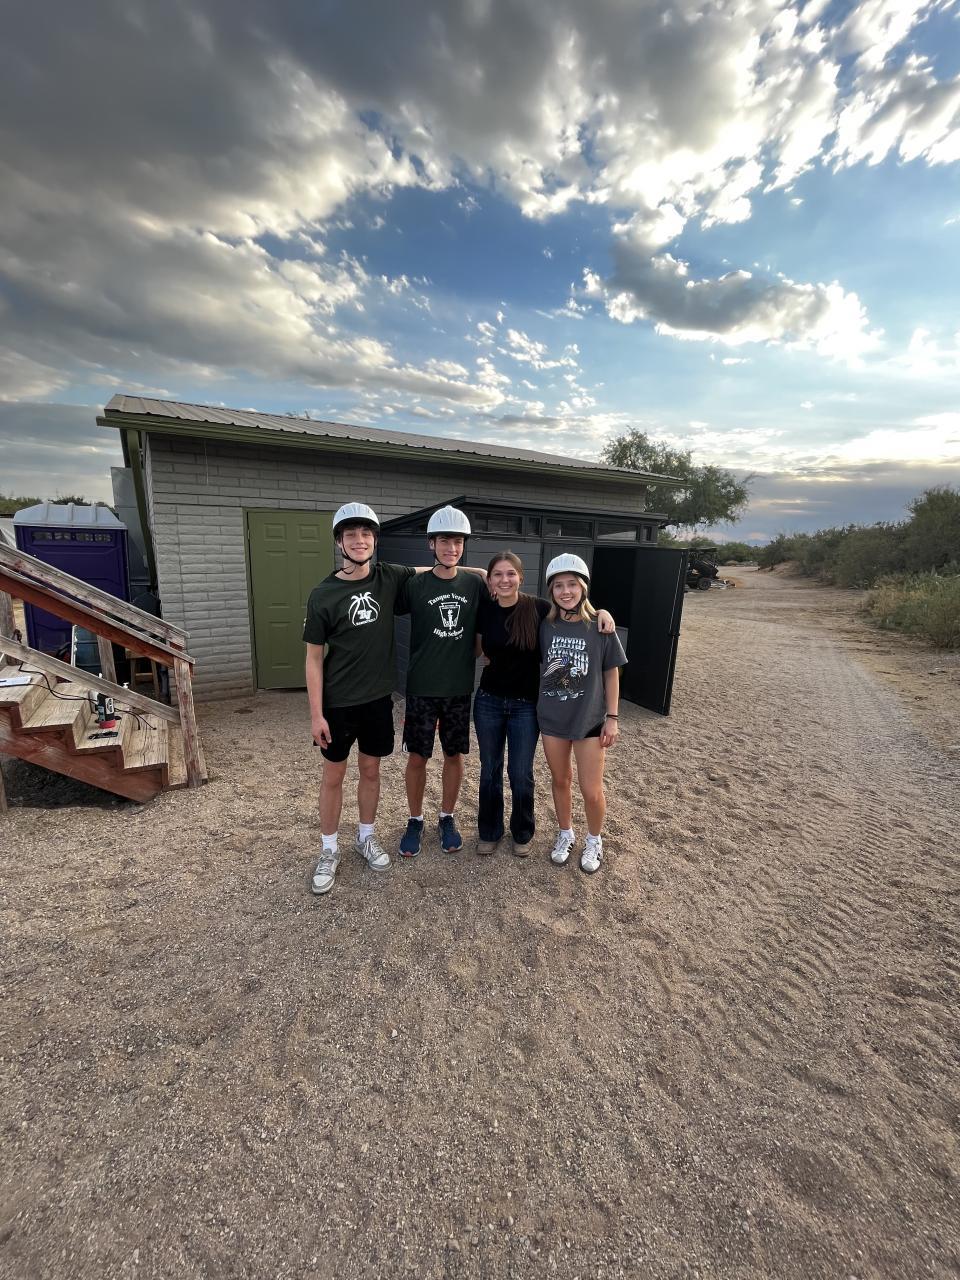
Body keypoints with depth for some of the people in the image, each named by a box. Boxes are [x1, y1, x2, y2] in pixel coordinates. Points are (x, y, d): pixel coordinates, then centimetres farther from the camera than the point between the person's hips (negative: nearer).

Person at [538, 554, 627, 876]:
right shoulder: (545, 625, -3)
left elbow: (611, 673, -3)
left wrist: (612, 717, -4)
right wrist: (537, 704, 6)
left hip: (590, 718, -2)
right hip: (552, 717, 2)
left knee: (591, 790, 5)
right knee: (560, 780, 17)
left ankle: (594, 841, 34)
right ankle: (565, 835, 41)